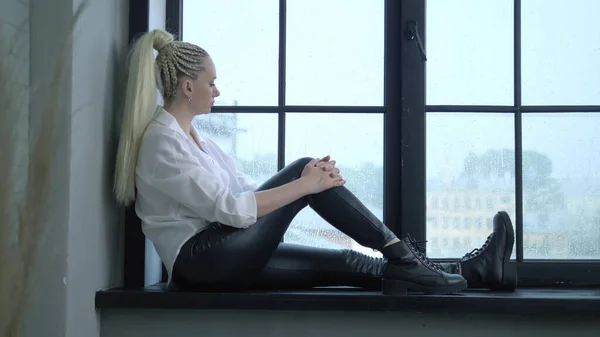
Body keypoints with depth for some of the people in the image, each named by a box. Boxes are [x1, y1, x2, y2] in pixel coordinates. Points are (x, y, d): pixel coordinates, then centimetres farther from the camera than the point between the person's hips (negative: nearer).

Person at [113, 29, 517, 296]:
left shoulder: (192, 136, 18)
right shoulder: (162, 141, -13)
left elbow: (248, 191, 12)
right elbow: (228, 207, -21)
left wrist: (309, 180, -4)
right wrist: (304, 184, -18)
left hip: (226, 253, 8)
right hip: (199, 259, -8)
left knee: (345, 263, -4)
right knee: (302, 169, -14)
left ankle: (470, 271, -6)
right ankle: (401, 254, -11)